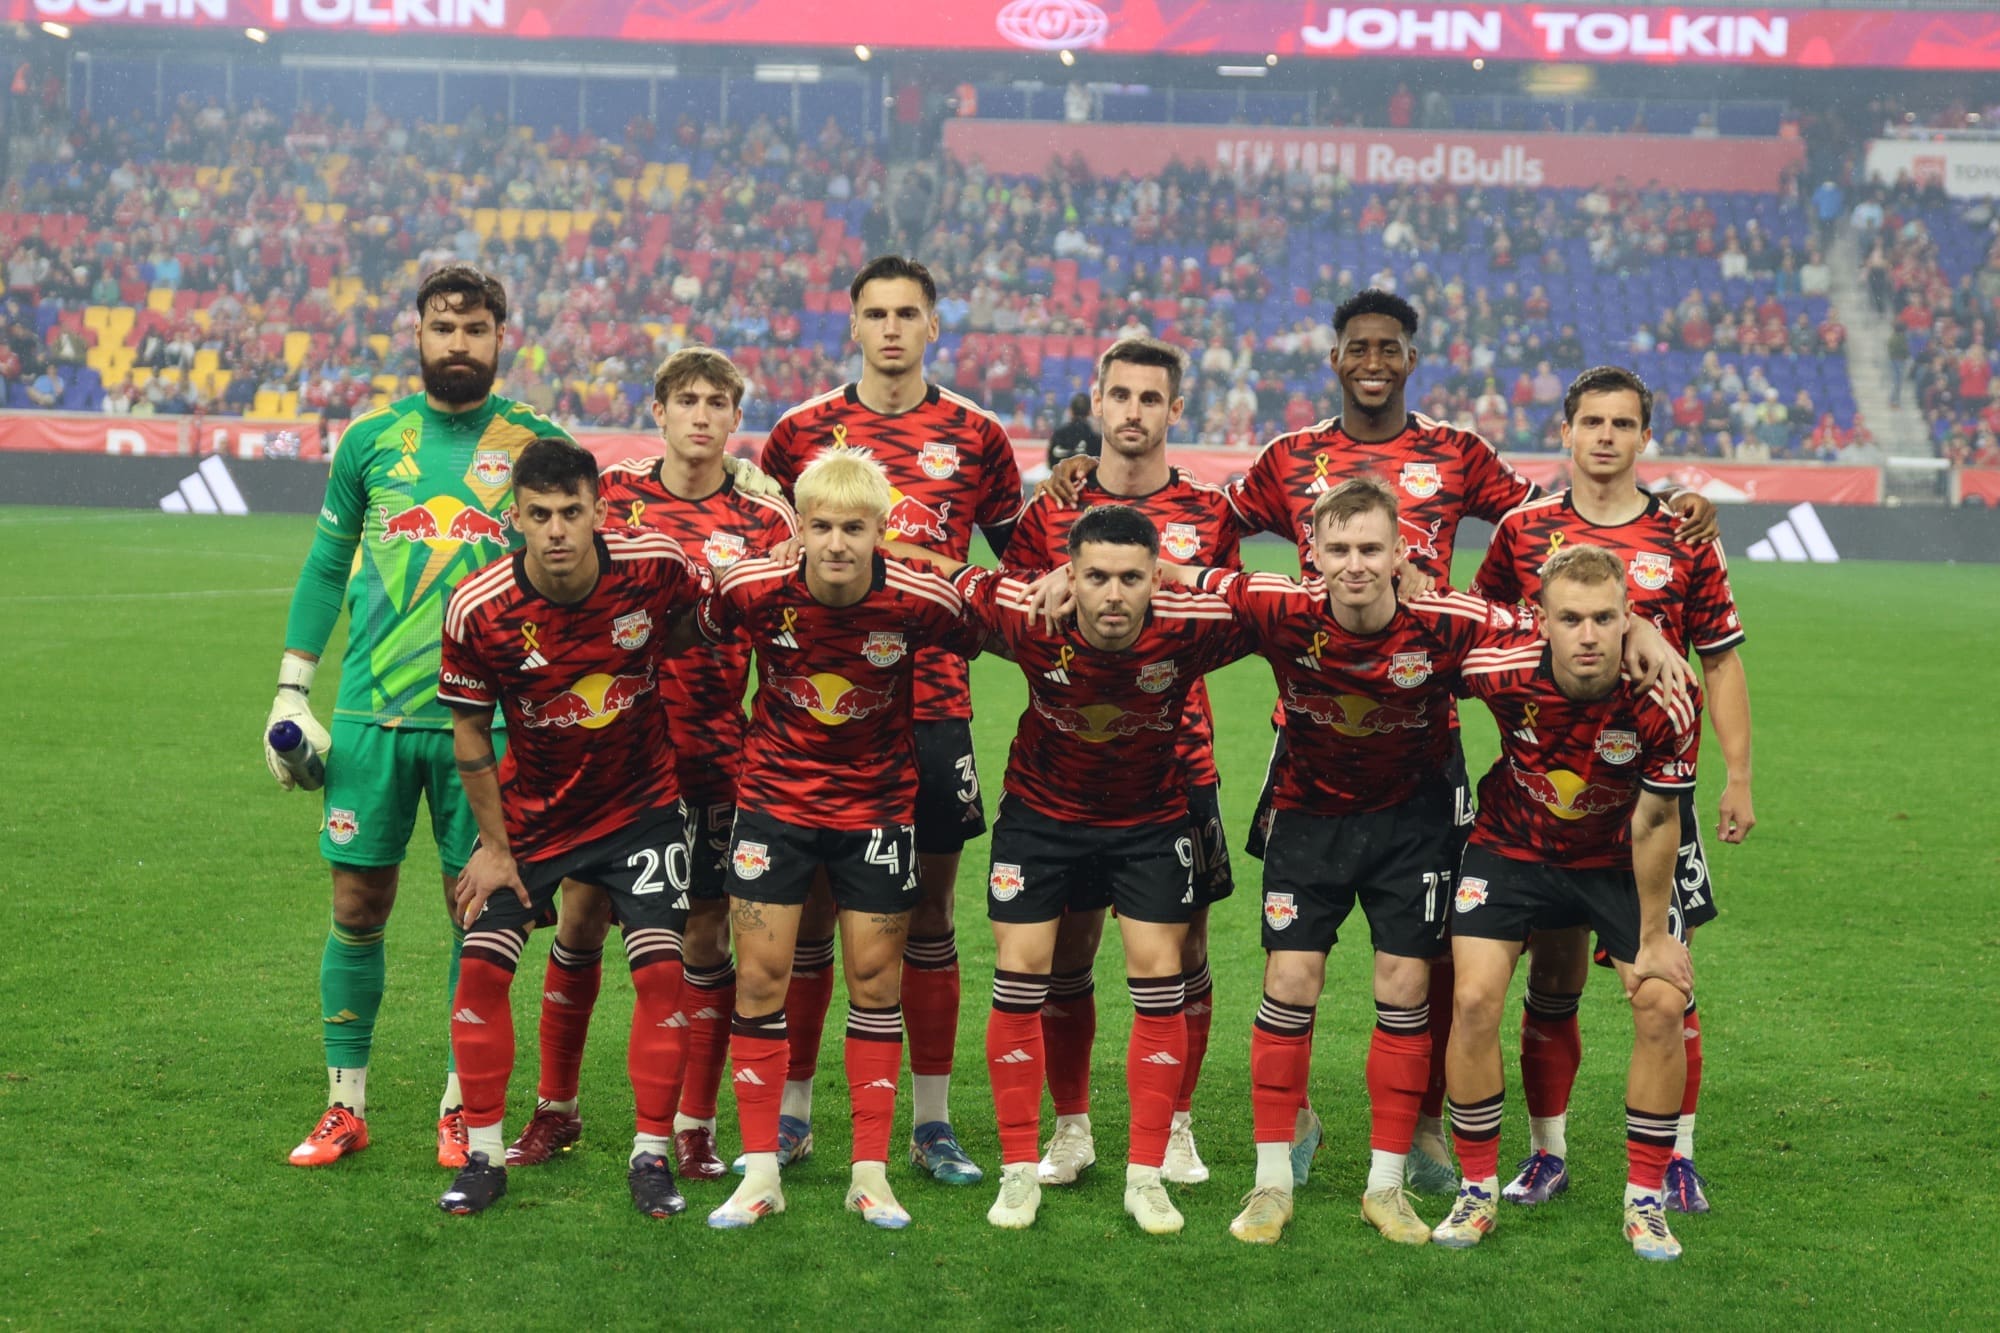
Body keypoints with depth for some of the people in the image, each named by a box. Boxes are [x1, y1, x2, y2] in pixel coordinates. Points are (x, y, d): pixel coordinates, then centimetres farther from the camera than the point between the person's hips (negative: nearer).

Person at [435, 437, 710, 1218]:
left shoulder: (657, 565, -21)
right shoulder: (479, 610, -21)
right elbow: (470, 730, -7)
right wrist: (494, 845, -5)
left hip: (641, 802, 0)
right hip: (530, 809, 0)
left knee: (659, 970, -7)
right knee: (482, 964, -4)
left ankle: (651, 1155, 6)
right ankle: (482, 1155, 11)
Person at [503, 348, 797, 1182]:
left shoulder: (762, 525, 2)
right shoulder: (611, 493, 4)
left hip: (712, 760, -1)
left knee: (705, 934, 3)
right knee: (581, 919, 6)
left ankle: (694, 1127, 14)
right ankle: (555, 1110, 20)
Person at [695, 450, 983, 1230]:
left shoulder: (922, 601, -21)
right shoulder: (754, 590, -18)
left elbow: (968, 647, 1)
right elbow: (703, 637, 4)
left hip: (877, 805, 0)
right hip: (775, 799, 0)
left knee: (874, 979, 4)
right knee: (760, 977, 0)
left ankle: (871, 1173, 15)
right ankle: (761, 1172, 10)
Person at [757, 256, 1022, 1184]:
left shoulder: (975, 435, 5)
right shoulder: (803, 431, 4)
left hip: (933, 701, 1)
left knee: (928, 913, 6)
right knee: (808, 910, 4)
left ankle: (932, 1121, 14)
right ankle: (791, 1111, 16)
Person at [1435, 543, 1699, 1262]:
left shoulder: (1664, 708, -29)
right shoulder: (1504, 673, -29)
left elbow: (1654, 824, -16)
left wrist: (1654, 939, -10)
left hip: (1615, 863, 0)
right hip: (1510, 848, 0)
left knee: (1663, 1006, -12)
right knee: (1474, 1000, -14)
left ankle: (1645, 1201, 5)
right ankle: (1478, 1189, 4)